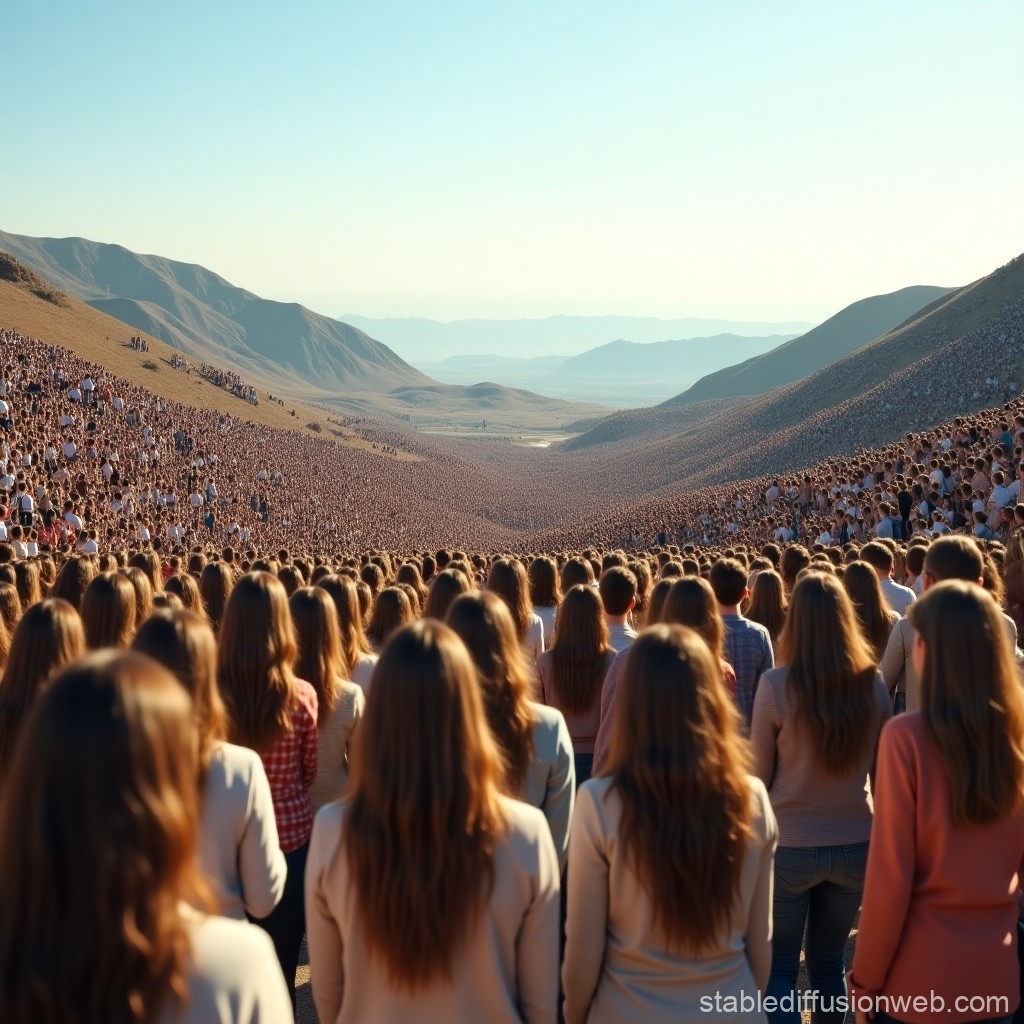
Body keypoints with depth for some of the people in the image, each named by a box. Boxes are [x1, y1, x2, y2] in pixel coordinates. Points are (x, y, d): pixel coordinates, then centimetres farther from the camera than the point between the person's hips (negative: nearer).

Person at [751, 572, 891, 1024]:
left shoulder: (776, 684, -17)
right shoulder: (873, 683, -7)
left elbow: (759, 774, -7)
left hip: (790, 846, -3)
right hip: (855, 844, 3)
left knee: (779, 967, 13)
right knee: (829, 961, 20)